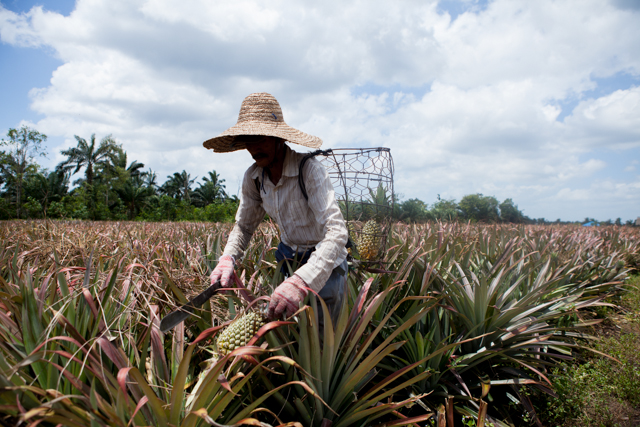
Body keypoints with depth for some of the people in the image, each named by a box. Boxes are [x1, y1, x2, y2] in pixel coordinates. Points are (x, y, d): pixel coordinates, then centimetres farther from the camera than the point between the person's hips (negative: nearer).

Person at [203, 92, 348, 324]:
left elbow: (337, 232, -37)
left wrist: (301, 281, -52)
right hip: (286, 256, 5)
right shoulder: (253, 178, -8)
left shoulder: (309, 170, -27)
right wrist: (227, 258, -18)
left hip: (324, 262, -5)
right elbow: (243, 225, 4)